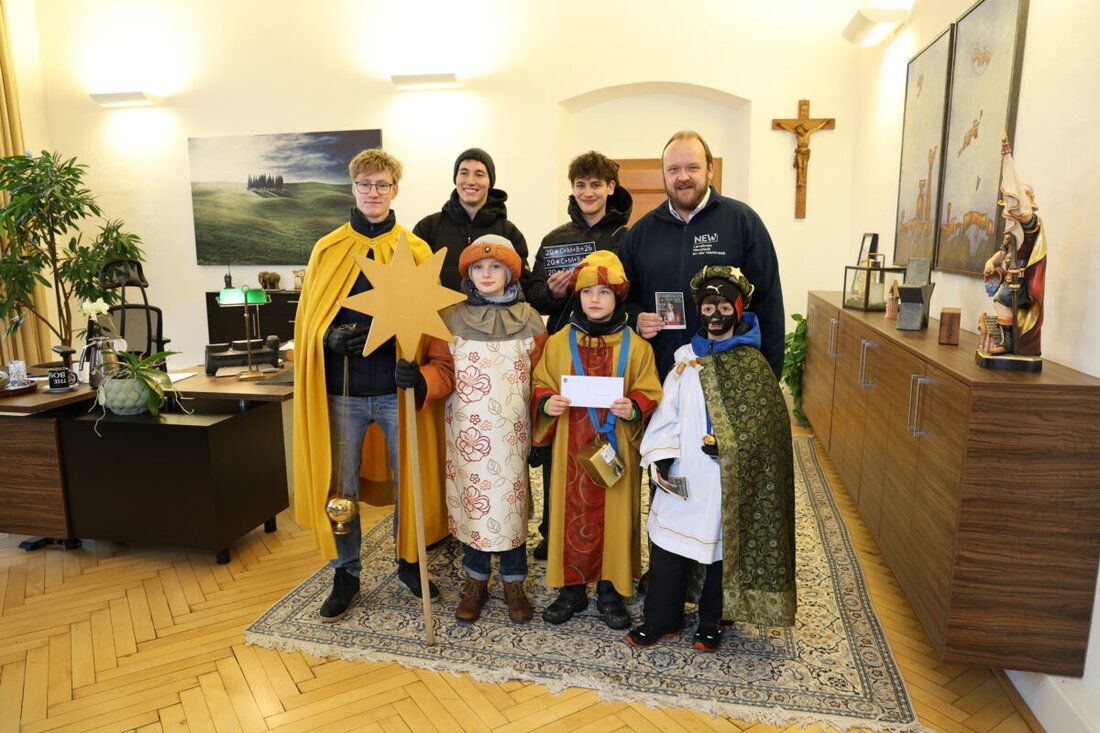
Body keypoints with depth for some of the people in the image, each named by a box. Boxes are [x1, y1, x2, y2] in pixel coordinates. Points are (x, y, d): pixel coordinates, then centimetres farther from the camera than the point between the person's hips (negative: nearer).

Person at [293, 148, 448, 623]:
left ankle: (408, 561, 31)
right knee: (339, 485, 8)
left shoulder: (415, 250, 3)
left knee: (410, 478, 9)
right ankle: (346, 573, 27)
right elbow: (310, 318, 6)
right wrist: (331, 338, -16)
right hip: (342, 388, 1)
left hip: (396, 387, 0)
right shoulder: (328, 250, 6)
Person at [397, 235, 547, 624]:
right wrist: (419, 379, -22)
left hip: (511, 433, 0)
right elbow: (443, 372, 0)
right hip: (467, 433, 0)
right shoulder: (451, 319, 2)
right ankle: (475, 582, 28)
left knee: (511, 502, 7)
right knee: (471, 502, 8)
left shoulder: (529, 321, 3)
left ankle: (514, 584, 26)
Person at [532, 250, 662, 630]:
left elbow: (649, 394, 1)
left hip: (616, 448, -1)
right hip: (572, 449, 1)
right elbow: (541, 385, 7)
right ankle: (572, 589, 26)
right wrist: (547, 403, -14)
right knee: (571, 514, 8)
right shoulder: (559, 342, 3)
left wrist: (633, 409, -19)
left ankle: (611, 591, 26)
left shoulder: (635, 346, 0)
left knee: (615, 516, 7)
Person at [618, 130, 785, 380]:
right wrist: (636, 318, -6)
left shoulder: (743, 220, -2)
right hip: (660, 373, 3)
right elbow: (627, 294, 16)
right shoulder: (641, 231, 8)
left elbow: (768, 302, -4)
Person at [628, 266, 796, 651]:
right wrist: (662, 456, -9)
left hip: (729, 478, -3)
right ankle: (663, 619, 26)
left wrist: (731, 444, -22)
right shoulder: (686, 359, 5)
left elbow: (765, 421, -9)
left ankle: (711, 623, 32)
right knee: (667, 545, 7)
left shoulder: (752, 363, -4)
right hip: (683, 475, 3)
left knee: (723, 546, 11)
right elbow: (667, 411, 2)